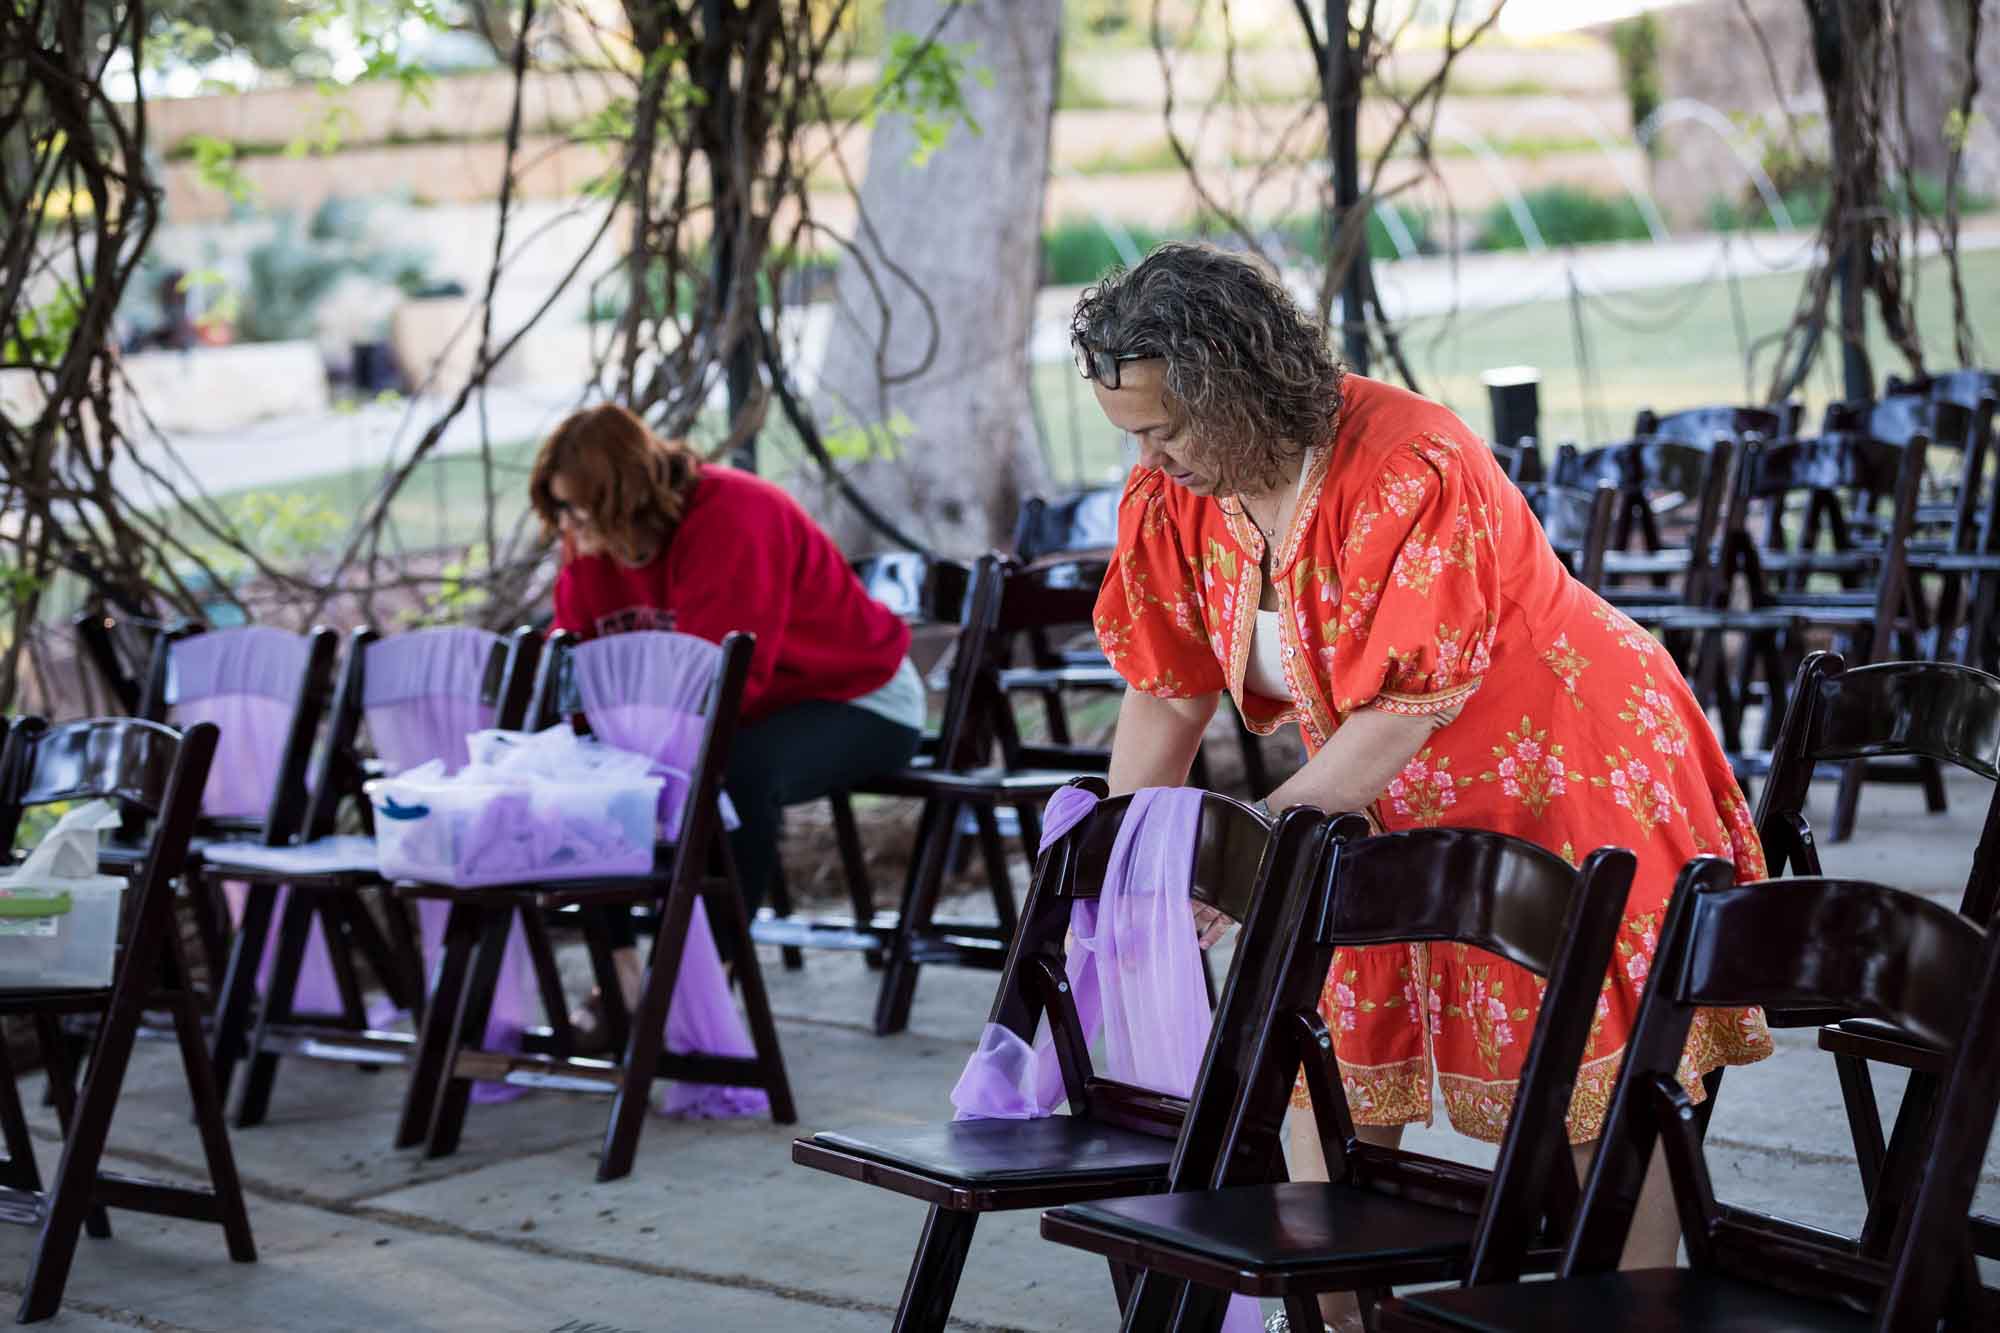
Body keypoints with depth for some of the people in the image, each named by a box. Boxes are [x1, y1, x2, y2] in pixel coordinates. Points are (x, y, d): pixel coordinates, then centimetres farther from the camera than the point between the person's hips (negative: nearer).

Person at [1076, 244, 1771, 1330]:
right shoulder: (1172, 495, -7)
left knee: (1600, 1087, -1)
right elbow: (1165, 697, 1)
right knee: (1337, 1048, 3)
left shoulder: (1412, 471, -30)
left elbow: (1407, 708, -28)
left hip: (1567, 770, -7)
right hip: (1389, 811, 7)